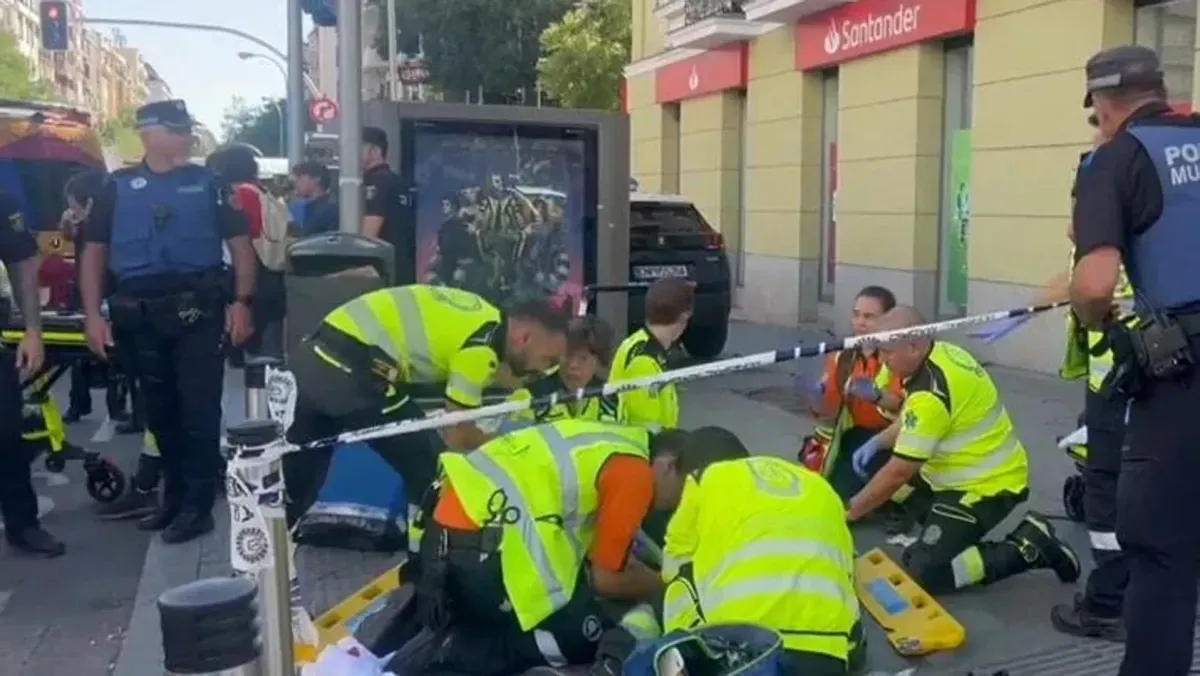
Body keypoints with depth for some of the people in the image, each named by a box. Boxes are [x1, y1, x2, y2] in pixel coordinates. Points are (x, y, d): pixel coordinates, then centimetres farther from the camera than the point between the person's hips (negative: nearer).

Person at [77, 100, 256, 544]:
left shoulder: (208, 183, 5)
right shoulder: (117, 187, 8)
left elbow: (240, 244, 3)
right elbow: (93, 253, 7)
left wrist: (242, 302, -8)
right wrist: (93, 315, -1)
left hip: (199, 309, -2)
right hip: (139, 315, 2)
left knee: (199, 407, -3)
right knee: (159, 409, 12)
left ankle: (198, 504, 4)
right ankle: (175, 493, 27)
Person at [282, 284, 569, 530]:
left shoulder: (484, 317, 14)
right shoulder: (481, 344, -10)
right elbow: (457, 435, -4)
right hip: (351, 368, -9)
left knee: (293, 483, 19)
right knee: (430, 472, 4)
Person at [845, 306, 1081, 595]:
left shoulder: (931, 393, -28)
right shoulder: (943, 353, -1)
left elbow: (898, 473, -21)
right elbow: (913, 423, 18)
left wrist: (850, 511, -10)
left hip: (987, 487, -10)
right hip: (981, 472, 10)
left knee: (922, 573, -12)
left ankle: (1028, 547, -5)